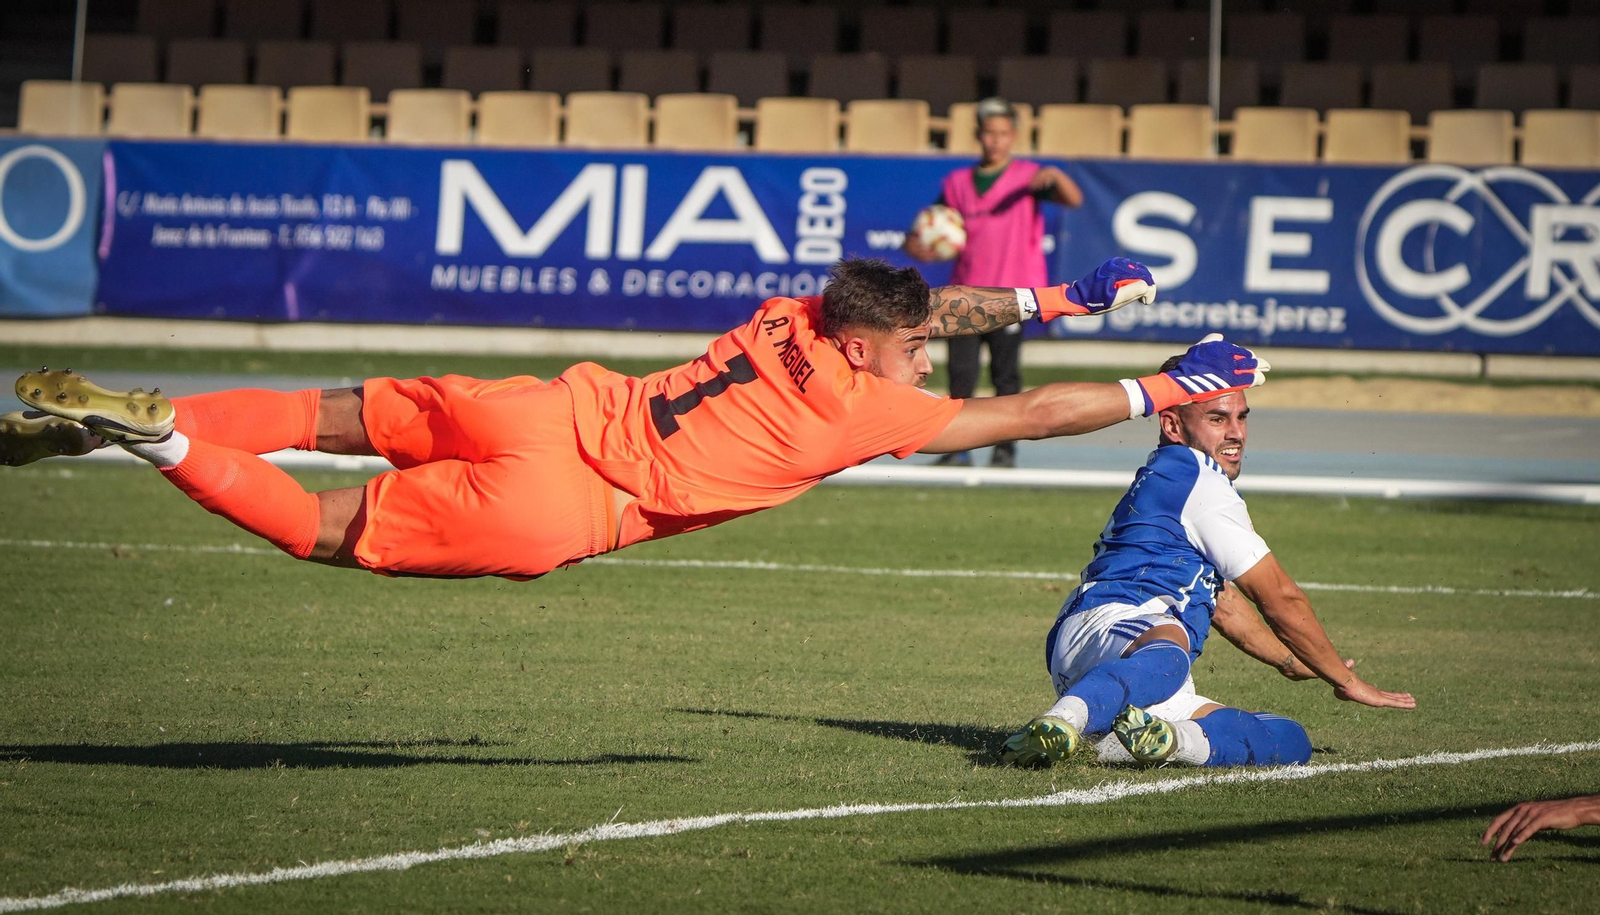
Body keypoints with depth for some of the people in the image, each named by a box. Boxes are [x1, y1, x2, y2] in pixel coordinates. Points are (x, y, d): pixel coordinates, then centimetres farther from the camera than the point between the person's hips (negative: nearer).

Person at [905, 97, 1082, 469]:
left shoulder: (1028, 177, 2)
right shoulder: (958, 182, 13)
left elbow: (1073, 200, -12)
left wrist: (1056, 176, -32)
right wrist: (917, 246, -3)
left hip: (1010, 294, -3)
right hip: (966, 291, 3)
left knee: (1006, 374, -3)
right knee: (960, 372, -1)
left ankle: (1006, 448, 4)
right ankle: (958, 449, 4)